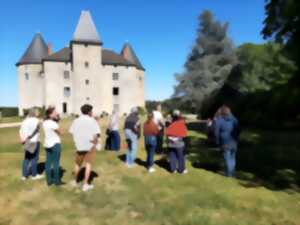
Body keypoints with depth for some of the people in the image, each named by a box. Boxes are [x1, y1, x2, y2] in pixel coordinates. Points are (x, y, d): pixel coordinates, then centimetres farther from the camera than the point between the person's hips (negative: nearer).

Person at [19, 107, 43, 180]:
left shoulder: (25, 120, 10)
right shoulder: (36, 120, -12)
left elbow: (21, 130, 2)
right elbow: (33, 130, -23)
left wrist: (22, 138, -7)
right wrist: (27, 138, -15)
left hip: (27, 142, 7)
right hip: (34, 142, -7)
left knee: (26, 159, 14)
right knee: (34, 158, 4)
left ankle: (24, 175, 20)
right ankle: (34, 175, 15)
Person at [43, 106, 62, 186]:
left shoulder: (44, 122, 5)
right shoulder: (53, 123, -20)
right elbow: (59, 133, -9)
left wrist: (56, 119, 1)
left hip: (47, 144, 8)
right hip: (55, 144, -8)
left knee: (48, 163, 11)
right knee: (56, 163, 3)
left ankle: (49, 181, 20)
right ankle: (57, 181, 13)